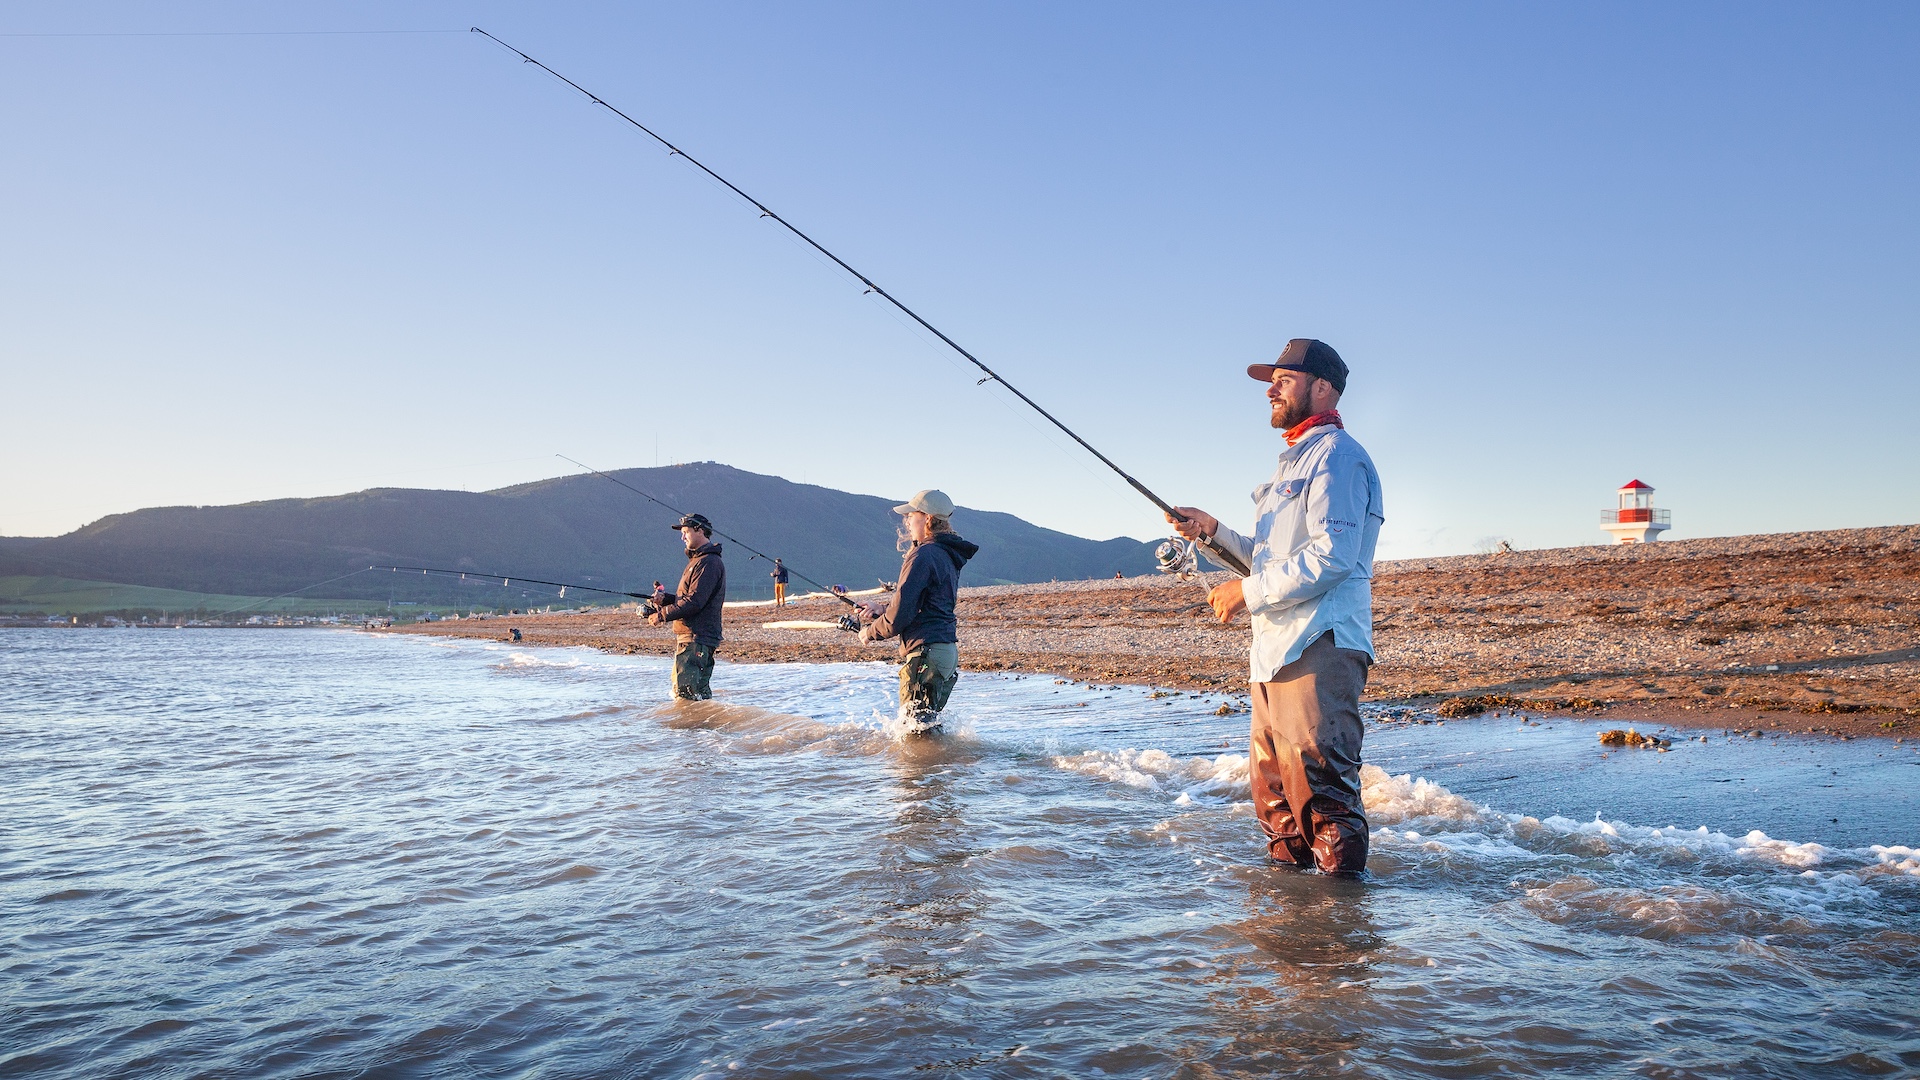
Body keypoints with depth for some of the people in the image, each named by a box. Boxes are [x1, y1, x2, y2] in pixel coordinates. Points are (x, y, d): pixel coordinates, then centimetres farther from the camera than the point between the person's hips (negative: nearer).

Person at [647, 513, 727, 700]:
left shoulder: (709, 562, -14)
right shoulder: (697, 560, 20)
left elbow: (694, 602, -22)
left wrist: (662, 615, -17)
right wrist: (666, 597, 6)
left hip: (697, 638, -11)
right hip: (689, 637, 11)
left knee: (687, 691, -14)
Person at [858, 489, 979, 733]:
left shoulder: (923, 555, -15)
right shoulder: (947, 555, 16)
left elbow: (901, 613, -17)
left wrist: (871, 632, 0)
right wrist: (885, 608, 14)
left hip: (925, 652, -10)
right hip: (948, 650, 10)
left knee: (916, 725, -5)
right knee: (929, 722, 19)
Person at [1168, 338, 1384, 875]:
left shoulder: (1336, 455, -8)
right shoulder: (1295, 461, 25)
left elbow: (1331, 556, -20)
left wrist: (1248, 591, -14)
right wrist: (1215, 530, 15)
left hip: (1318, 648, -11)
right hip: (1275, 650, 11)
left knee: (1319, 780, -12)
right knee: (1272, 781, 15)